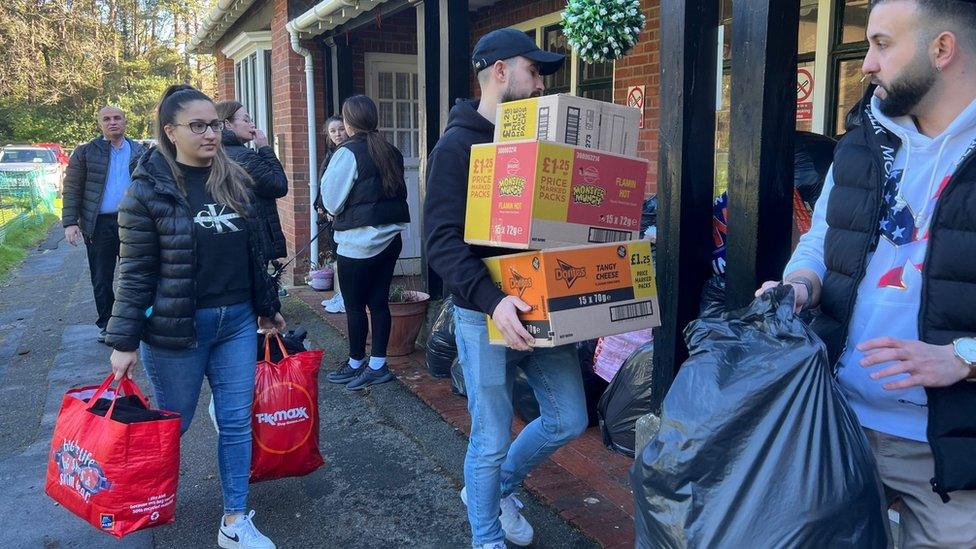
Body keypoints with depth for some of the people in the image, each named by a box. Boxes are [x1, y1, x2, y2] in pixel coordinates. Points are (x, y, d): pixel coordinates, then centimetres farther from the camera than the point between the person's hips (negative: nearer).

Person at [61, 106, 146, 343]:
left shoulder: (139, 152, 7)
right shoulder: (85, 152, 1)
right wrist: (70, 223, -10)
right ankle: (106, 325, 20)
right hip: (99, 225, -1)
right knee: (101, 280, 7)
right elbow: (72, 190, -1)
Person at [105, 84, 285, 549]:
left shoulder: (235, 180, 5)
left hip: (237, 321, 5)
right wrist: (124, 342, -11)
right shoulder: (148, 188, -10)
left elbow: (254, 252, 12)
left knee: (236, 422, 8)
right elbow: (135, 271, -10)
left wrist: (268, 308, 15)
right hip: (177, 327, -4)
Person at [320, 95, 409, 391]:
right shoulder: (391, 152, 8)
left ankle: (356, 363, 18)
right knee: (379, 302, 10)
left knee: (355, 305, 6)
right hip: (389, 238, 7)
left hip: (358, 242, -7)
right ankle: (377, 365, 16)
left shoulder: (348, 153, -12)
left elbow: (331, 201, -6)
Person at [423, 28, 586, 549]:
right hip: (485, 316, -7)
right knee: (490, 441, 4)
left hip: (540, 308, 7)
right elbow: (443, 241, -19)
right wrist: (491, 299, -31)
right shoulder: (457, 145, -10)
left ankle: (498, 490, 37)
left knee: (568, 419, 14)